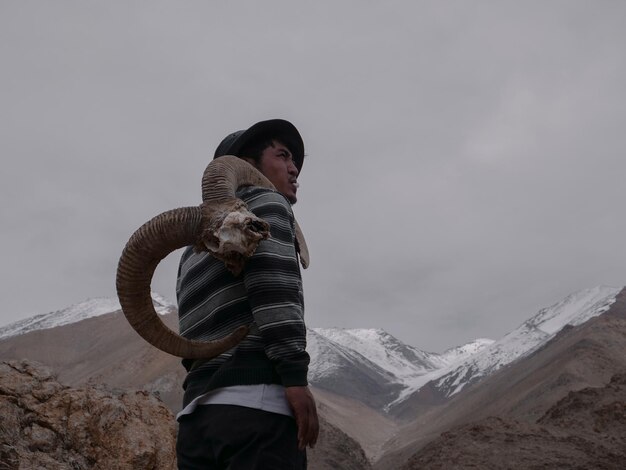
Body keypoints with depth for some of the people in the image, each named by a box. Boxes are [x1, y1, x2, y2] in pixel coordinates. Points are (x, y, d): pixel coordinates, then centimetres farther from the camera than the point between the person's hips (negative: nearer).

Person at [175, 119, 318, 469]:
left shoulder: (195, 252, 32)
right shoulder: (263, 202, 8)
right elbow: (271, 280, -12)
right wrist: (296, 376, -18)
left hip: (200, 413, 8)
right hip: (256, 402, -8)